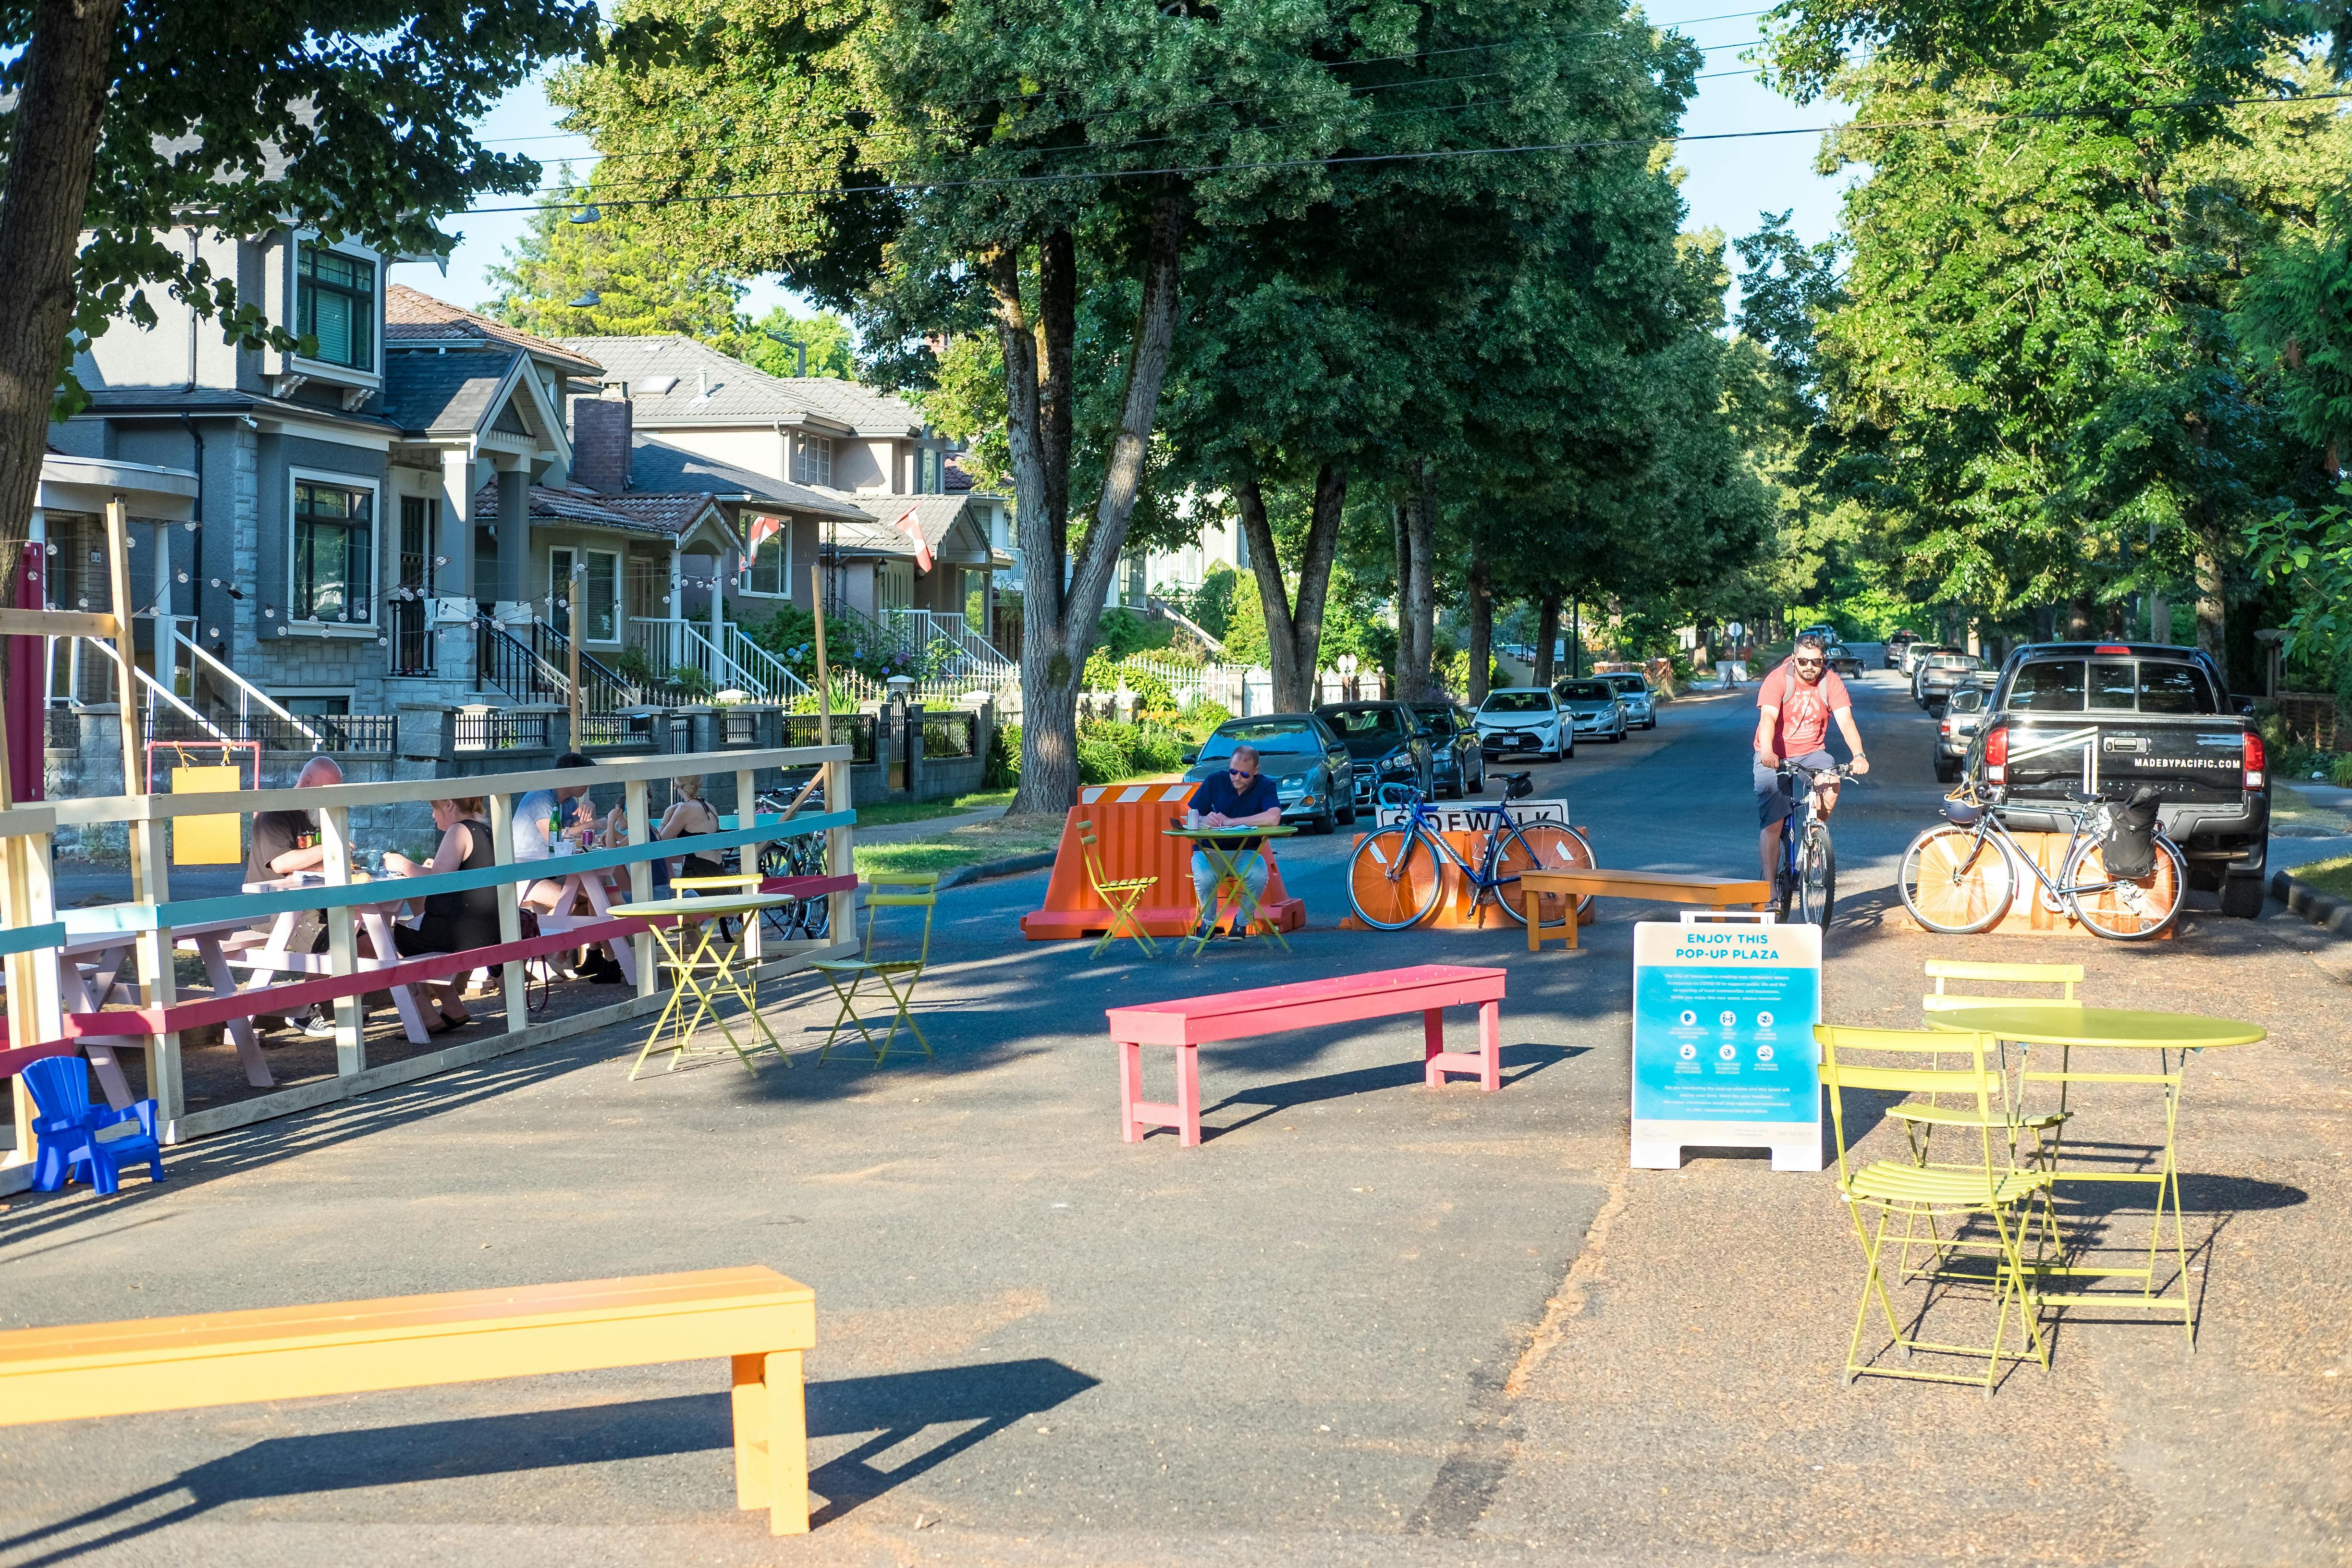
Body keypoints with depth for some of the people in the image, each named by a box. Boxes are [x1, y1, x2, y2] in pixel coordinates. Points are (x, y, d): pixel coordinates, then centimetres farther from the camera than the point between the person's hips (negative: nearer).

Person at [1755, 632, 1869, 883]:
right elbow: (1768, 718, -30)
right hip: (1775, 756, -2)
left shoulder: (1831, 682, -8)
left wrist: (1859, 756, -35)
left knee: (1832, 781, -30)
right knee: (1772, 824, -10)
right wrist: (1766, 752, -49)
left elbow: (1846, 721, -18)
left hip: (1811, 752, 2)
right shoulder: (1778, 680, -16)